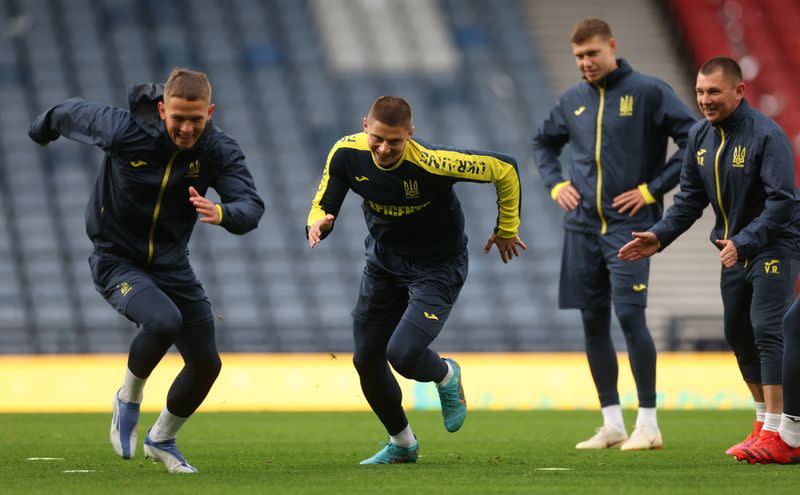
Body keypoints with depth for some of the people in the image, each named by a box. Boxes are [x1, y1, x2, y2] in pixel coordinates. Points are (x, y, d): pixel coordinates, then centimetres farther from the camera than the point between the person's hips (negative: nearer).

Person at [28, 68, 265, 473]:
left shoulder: (219, 151, -15)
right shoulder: (123, 131, -21)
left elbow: (252, 207, -25)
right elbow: (73, 113, -1)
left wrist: (221, 213, -49)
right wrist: (42, 130, 21)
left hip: (171, 265, 4)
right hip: (116, 260, -4)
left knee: (206, 363, 4)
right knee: (164, 320, -32)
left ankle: (161, 440, 32)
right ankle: (129, 398, -2)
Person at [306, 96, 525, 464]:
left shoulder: (432, 164, -32)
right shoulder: (346, 154, -18)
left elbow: (505, 169, -21)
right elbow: (323, 206, -4)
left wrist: (507, 230, -7)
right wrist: (318, 224, -30)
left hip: (437, 267, -5)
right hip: (383, 260, 6)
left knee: (402, 354, -22)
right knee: (366, 358, 7)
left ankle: (446, 376, 16)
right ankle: (401, 444, 32)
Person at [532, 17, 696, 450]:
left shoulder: (649, 92, -5)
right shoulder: (572, 101, 11)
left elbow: (694, 140, -8)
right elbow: (543, 143, 28)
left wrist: (652, 189, -10)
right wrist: (555, 183, 10)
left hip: (630, 226, -6)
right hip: (582, 227, 6)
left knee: (629, 315, -14)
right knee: (593, 324, 6)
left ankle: (648, 423, -6)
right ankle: (612, 424, 14)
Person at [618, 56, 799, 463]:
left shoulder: (766, 135, -20)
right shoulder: (700, 137, 3)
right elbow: (691, 199, 10)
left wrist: (744, 242, -36)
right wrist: (659, 237, -4)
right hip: (734, 248, 8)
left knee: (766, 330, -17)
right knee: (737, 334, 11)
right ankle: (764, 422, 25)